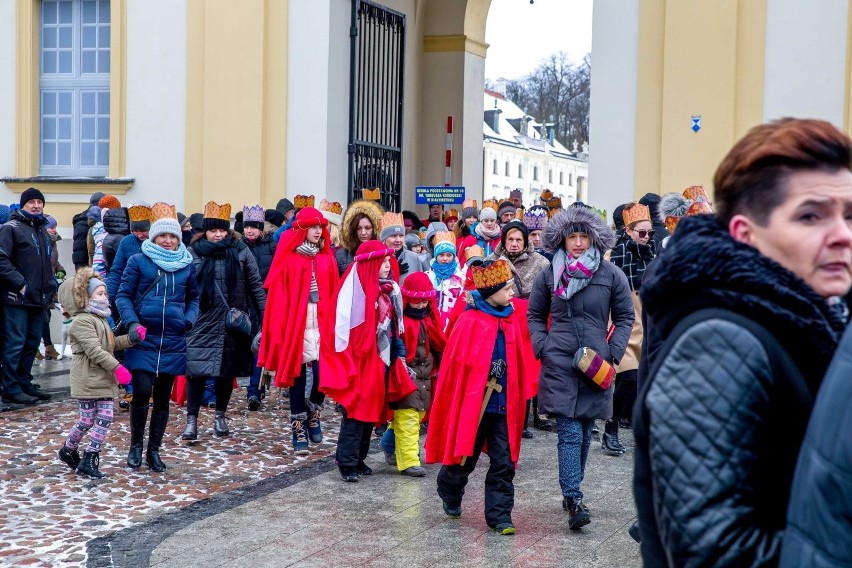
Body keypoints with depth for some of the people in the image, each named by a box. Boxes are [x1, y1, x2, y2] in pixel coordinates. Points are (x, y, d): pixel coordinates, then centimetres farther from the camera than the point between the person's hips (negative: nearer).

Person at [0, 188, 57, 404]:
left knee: (32, 343, 12)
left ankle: (24, 383, 22)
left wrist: (51, 287, 14)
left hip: (39, 299, 8)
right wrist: (20, 284, -18)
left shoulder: (43, 232, 20)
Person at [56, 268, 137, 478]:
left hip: (103, 380, 9)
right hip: (87, 381, -9)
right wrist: (116, 366, -24)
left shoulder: (100, 319, 19)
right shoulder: (82, 321, -14)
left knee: (105, 418, 2)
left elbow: (113, 343, 20)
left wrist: (132, 338, 3)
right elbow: (94, 350, -22)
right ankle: (68, 450, 21)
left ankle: (89, 459, 8)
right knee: (87, 420, -1)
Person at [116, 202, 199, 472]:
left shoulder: (187, 264, 8)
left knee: (162, 398, 8)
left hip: (173, 343, 3)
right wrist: (132, 323, -14)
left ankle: (153, 450, 22)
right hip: (144, 339, -3)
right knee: (142, 391, -12)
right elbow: (123, 296, 1)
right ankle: (136, 446, 10)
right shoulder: (138, 261, 0)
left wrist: (189, 320, 1)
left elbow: (193, 298, 19)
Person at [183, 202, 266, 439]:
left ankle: (220, 415, 27)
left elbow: (256, 286, 3)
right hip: (203, 323, -1)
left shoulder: (241, 251, 1)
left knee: (227, 371, 11)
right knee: (197, 370, -6)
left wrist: (265, 319, 0)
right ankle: (192, 419, 1)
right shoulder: (194, 253, 0)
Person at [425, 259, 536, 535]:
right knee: (465, 456, 12)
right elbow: (457, 362, -13)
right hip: (473, 402, -4)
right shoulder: (470, 321, -13)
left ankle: (500, 515, 8)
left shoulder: (509, 321, 5)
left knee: (503, 462, 1)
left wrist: (521, 394, 9)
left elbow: (517, 363, 11)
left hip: (503, 403, 5)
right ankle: (450, 495, 39)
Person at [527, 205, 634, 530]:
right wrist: (542, 346, 0)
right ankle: (574, 501, -14)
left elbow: (625, 317, 11)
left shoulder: (611, 275, 2)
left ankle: (571, 490, 28)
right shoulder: (549, 275, 4)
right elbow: (534, 315, 15)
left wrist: (613, 352, -1)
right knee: (569, 432, -10)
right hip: (559, 365, -2)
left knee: (584, 433, 12)